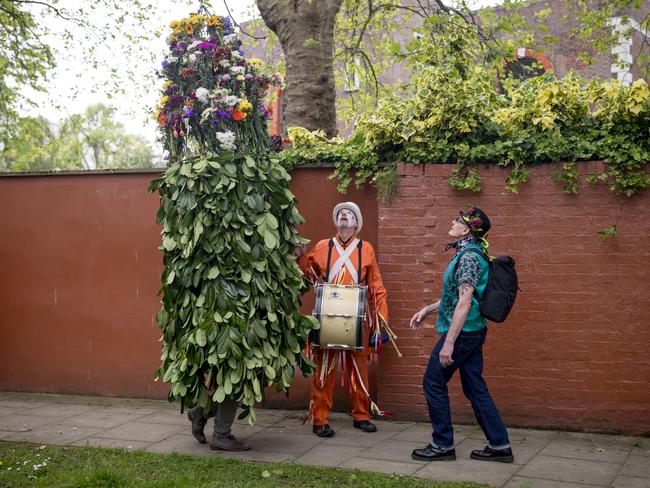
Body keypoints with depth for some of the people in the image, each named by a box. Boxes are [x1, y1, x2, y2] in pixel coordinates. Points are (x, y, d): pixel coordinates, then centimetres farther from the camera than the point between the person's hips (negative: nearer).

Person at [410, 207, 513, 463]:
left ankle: (443, 444, 11)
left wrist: (448, 342, -25)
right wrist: (427, 309, 23)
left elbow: (464, 301, -24)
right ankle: (499, 445, 16)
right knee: (475, 387, 12)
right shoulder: (467, 253, 13)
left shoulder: (468, 257, -18)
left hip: (462, 332, -10)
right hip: (473, 331, 10)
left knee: (433, 382, 2)